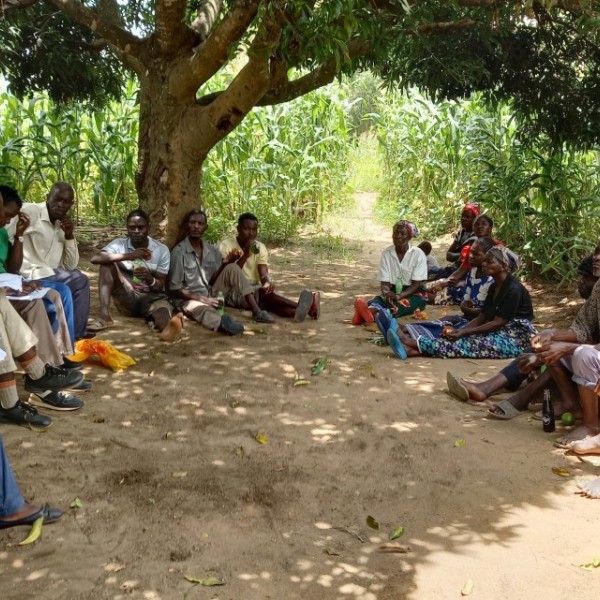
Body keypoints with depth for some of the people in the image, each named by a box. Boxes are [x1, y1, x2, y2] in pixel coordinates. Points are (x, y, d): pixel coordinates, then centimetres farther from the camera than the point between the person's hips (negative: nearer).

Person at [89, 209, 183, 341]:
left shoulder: (162, 250, -3)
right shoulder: (119, 244, -2)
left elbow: (159, 286, -7)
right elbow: (94, 258, -21)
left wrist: (149, 279, -32)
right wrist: (127, 256, -32)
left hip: (152, 297, -2)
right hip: (127, 298, 2)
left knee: (163, 309, -38)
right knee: (108, 263, -20)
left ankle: (169, 326, -77)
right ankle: (104, 315, -30)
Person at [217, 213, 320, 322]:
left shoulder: (260, 247, 4)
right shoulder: (226, 246, -7)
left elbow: (263, 273, -11)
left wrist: (267, 282, -35)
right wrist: (245, 256, -27)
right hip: (232, 292, -4)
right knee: (264, 292, -31)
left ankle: (297, 311, -57)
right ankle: (304, 308, -53)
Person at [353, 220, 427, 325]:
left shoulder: (418, 254, -9)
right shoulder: (386, 253, -1)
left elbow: (416, 284, -11)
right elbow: (384, 282, -3)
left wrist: (400, 296, -29)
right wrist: (387, 293, -28)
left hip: (413, 294, -3)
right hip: (393, 291, 3)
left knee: (402, 304, -35)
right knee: (379, 298, -29)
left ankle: (375, 314, -67)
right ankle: (372, 309, -67)